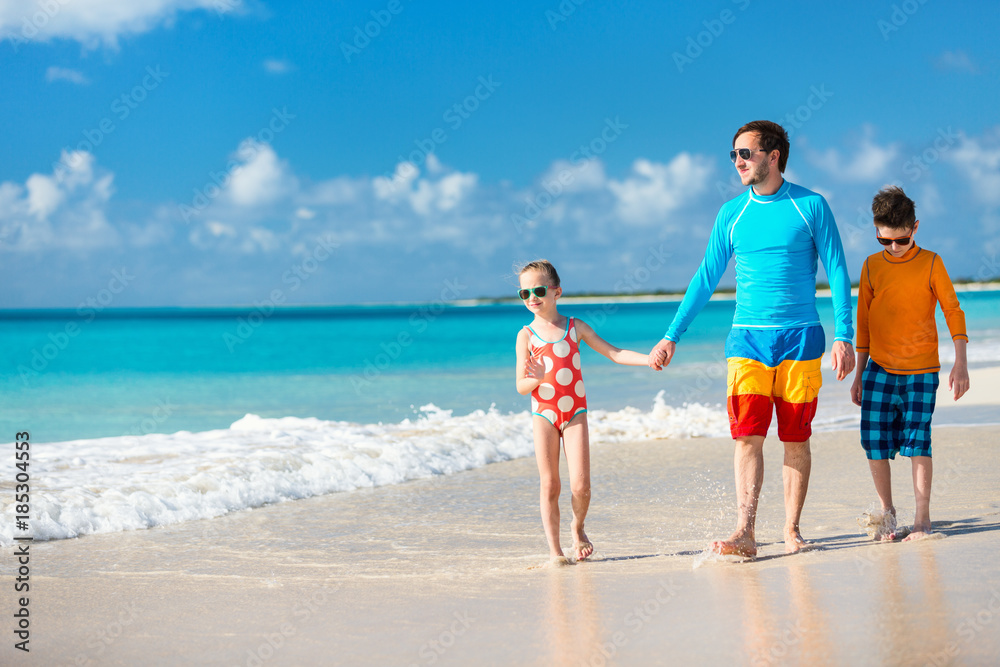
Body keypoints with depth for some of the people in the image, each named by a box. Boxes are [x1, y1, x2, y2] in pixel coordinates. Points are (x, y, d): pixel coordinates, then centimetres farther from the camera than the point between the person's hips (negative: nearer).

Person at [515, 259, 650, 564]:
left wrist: (650, 359, -7)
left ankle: (578, 528, 22)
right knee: (549, 485, -2)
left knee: (580, 485, -7)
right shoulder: (526, 335, 0)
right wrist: (536, 379, -24)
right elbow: (521, 386, -2)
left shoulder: (575, 327, 4)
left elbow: (614, 353, 6)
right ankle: (554, 549, 6)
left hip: (575, 413, 1)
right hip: (543, 415, -1)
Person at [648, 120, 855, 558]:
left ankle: (791, 530, 13)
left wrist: (844, 335, -9)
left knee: (796, 439, 4)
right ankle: (744, 534, -14)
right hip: (748, 339, 2)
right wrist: (672, 336, 9)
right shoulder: (732, 214, 7)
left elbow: (837, 272, -1)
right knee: (747, 435, -9)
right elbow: (706, 279, 12)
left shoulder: (811, 206, -1)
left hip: (800, 337, -1)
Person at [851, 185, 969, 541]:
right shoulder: (871, 266, 6)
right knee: (874, 440, -3)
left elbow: (952, 310, 0)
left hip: (921, 369, -2)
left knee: (917, 441, -6)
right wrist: (859, 374, 13)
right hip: (879, 368, 2)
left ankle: (922, 519, 4)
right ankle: (886, 512, 14)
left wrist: (960, 362, -8)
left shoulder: (930, 263, -2)